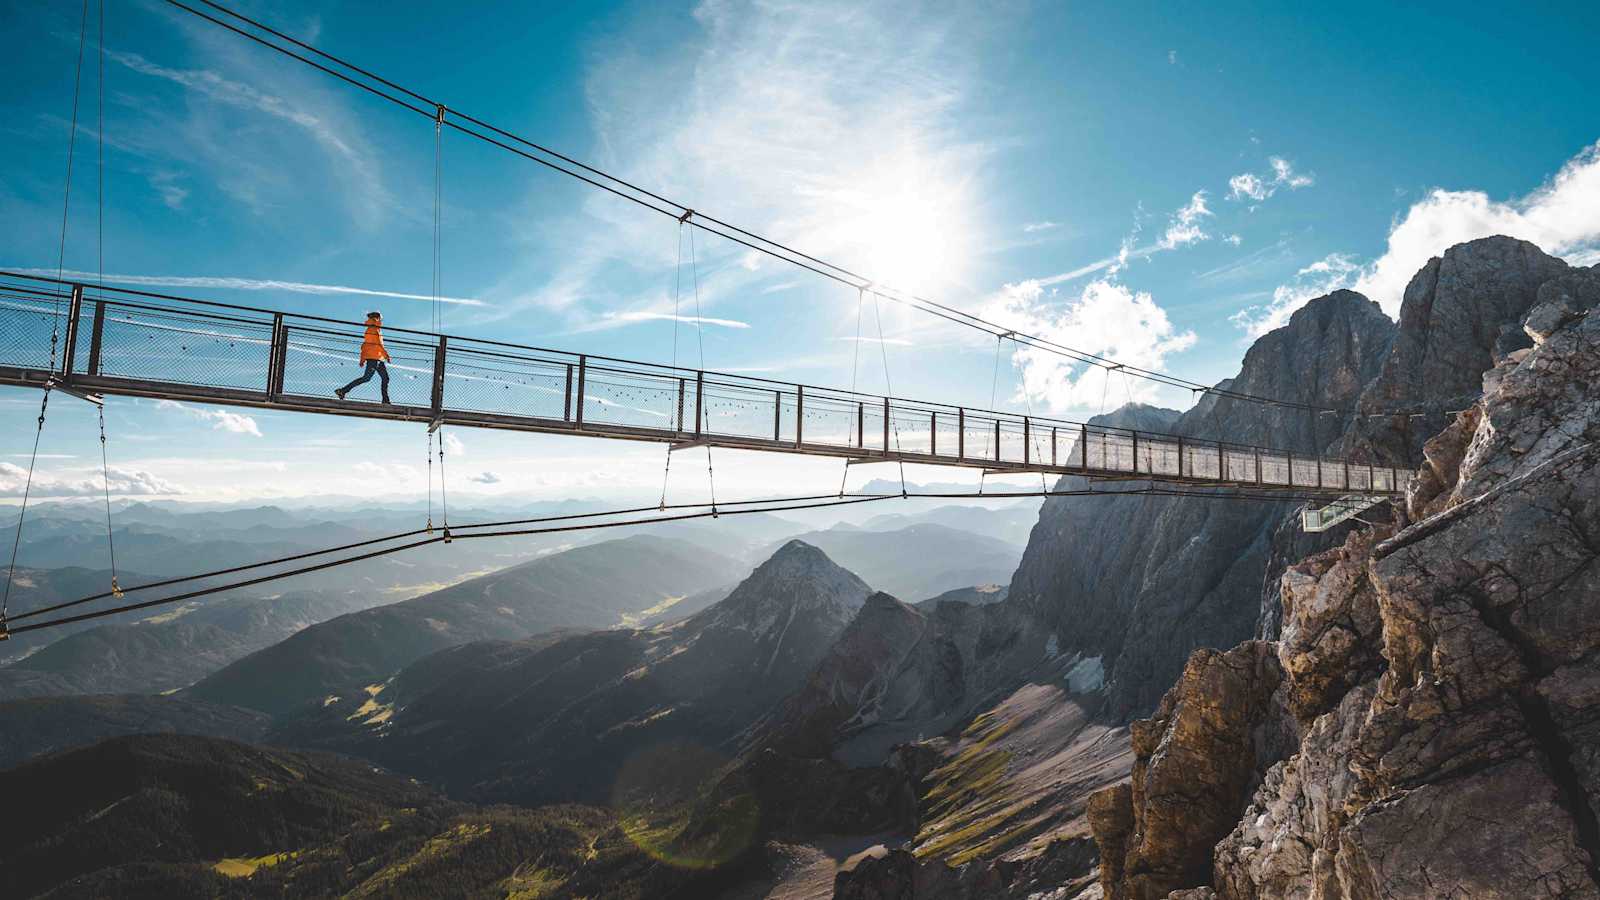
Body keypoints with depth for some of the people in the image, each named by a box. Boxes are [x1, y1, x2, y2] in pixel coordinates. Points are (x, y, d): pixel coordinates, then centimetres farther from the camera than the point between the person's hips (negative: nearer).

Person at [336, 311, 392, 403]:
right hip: (374, 357, -10)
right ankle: (342, 391, -14)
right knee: (366, 378, -14)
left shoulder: (369, 330, 24)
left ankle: (385, 401, 2)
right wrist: (386, 354, -15)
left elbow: (364, 346, 23)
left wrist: (362, 359, 21)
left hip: (378, 359, 10)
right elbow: (378, 343, -15)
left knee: (385, 378, 6)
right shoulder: (374, 328, -4)